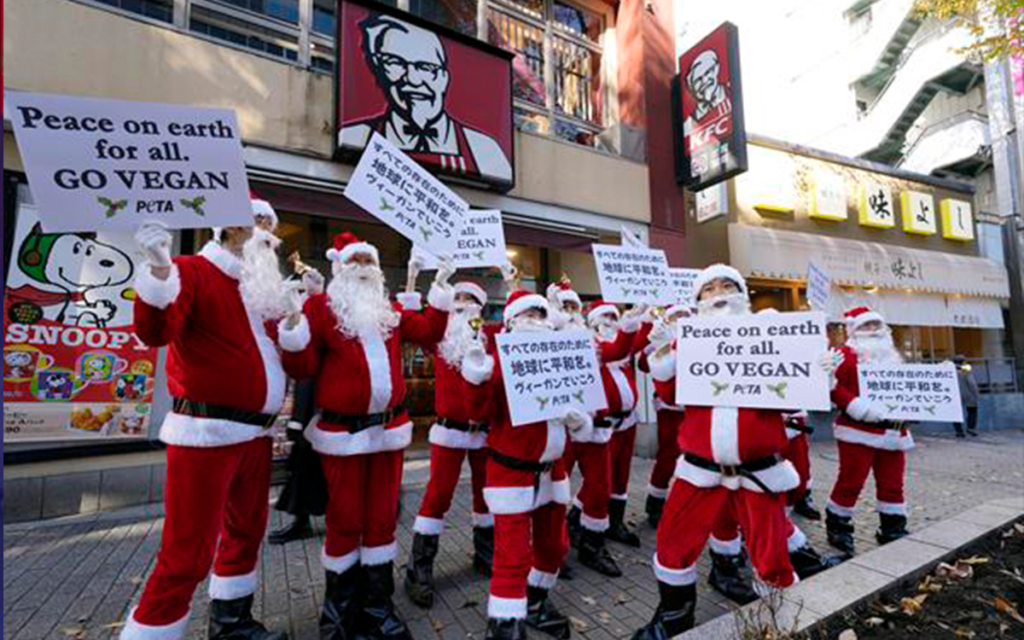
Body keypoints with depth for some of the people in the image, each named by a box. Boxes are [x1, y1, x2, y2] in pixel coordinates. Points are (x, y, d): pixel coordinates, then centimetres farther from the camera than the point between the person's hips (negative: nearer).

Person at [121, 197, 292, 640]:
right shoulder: (193, 272, -8)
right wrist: (159, 268, -38)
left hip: (255, 433, 8)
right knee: (187, 554, -3)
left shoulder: (260, 287, 14)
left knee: (246, 532, 20)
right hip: (207, 434, -8)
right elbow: (154, 331, -24)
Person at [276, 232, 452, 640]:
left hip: (389, 428, 4)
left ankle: (377, 606, 30)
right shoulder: (320, 307, -3)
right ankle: (340, 607, 33)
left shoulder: (392, 309, 11)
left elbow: (428, 334, 3)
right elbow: (302, 369, -5)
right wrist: (294, 324, -20)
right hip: (343, 430, -4)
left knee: (382, 518, 12)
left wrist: (440, 290, -2)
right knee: (345, 520, 9)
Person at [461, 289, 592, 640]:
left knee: (554, 544, 20)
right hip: (512, 470, -6)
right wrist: (477, 380, -33)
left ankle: (535, 602, 43)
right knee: (513, 554, 0)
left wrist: (580, 419, -6)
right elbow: (483, 412, -17)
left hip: (553, 469, 7)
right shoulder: (499, 359, -11)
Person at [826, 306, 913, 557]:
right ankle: (838, 527, 13)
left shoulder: (891, 355, 19)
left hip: (892, 431, 7)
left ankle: (893, 529, 28)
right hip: (859, 431, -7)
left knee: (892, 484, 14)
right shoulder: (846, 354, -6)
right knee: (851, 482, -2)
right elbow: (834, 388, -15)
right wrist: (862, 408, -22)